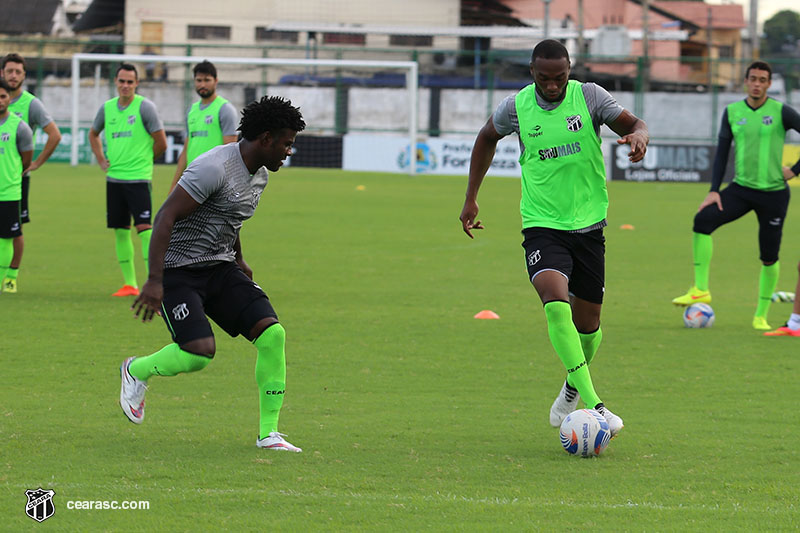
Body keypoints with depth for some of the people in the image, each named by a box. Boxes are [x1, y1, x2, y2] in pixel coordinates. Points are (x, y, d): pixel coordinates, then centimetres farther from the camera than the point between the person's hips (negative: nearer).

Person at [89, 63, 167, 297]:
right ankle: (129, 284, 15)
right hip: (114, 178, 6)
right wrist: (101, 160, 16)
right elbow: (93, 134, 28)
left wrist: (142, 160, 4)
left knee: (144, 228, -13)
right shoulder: (107, 108, 9)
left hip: (138, 178, -6)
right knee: (120, 231, 8)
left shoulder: (145, 107, -8)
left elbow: (161, 143, -6)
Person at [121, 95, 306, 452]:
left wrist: (238, 260, 38)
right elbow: (166, 216, -26)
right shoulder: (215, 168, -21)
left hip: (220, 268, 8)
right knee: (200, 352, -25)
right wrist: (155, 281, -32)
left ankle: (268, 433, -4)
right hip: (179, 271, -8)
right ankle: (137, 371, 8)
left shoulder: (259, 175, 9)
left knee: (272, 334, -12)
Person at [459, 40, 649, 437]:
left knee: (587, 321, 9)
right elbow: (487, 139, 16)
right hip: (542, 226, -2)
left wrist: (638, 137, -28)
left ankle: (573, 386, 41)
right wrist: (471, 198, 17)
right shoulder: (516, 107, -3)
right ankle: (592, 404, -31)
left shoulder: (588, 97, -6)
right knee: (556, 301, -26)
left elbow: (634, 124, -2)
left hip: (588, 225, 2)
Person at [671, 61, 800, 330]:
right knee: (703, 219, -21)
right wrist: (714, 190, 0)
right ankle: (701, 290, -17)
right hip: (741, 188, 3)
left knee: (769, 258, 1)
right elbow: (722, 151, 8)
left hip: (773, 192, -3)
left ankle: (761, 316, 17)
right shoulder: (733, 112, 4)